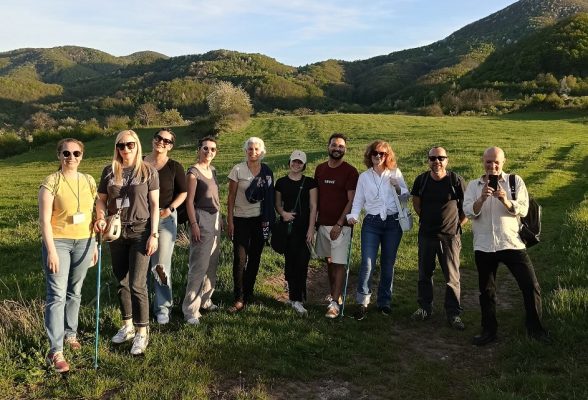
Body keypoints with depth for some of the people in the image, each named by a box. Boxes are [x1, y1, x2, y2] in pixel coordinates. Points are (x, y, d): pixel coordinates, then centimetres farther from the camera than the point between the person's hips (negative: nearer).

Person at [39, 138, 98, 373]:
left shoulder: (89, 181, 5)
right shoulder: (51, 182, -9)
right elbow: (44, 220, -11)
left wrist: (95, 245, 12)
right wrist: (51, 250, -16)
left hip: (84, 242, 5)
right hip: (58, 242, -4)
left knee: (75, 292, 15)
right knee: (57, 295, -7)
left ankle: (70, 333, 33)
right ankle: (55, 351, -5)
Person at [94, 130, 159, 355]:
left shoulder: (148, 172, -4)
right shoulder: (109, 172, 5)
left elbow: (155, 205, -4)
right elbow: (101, 199, 11)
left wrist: (154, 235, -9)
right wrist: (100, 218, -10)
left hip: (140, 231, -4)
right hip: (116, 233, 4)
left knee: (137, 284, -6)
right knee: (122, 282, 13)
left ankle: (142, 333, 5)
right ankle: (127, 326, 28)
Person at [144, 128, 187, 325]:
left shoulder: (174, 167, 1)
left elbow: (183, 192, 4)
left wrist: (170, 209, -8)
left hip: (165, 217, -2)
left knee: (161, 264, -4)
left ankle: (163, 307, 9)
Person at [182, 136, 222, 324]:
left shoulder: (212, 170, 12)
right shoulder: (193, 172, -10)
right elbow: (189, 200, -13)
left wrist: (219, 219, 15)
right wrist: (194, 224, -18)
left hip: (215, 219, 8)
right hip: (201, 219, -8)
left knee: (212, 264, 13)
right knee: (199, 265, -8)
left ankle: (205, 300, 26)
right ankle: (190, 309, -2)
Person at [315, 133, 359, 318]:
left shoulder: (350, 171, -8)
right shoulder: (320, 169, 8)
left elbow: (352, 201, -11)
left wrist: (339, 224, -16)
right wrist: (314, 219, 8)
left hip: (341, 225, -5)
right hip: (323, 223, 5)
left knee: (339, 263, -5)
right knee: (329, 260, 13)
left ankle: (334, 303, -3)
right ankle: (334, 294, 28)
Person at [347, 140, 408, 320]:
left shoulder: (395, 173, 5)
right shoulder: (364, 177, 6)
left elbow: (406, 198, 7)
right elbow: (358, 201, 6)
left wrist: (398, 188, -12)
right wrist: (353, 216, -11)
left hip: (393, 222, 1)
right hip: (372, 223, -1)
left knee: (388, 264, 8)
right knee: (367, 263, -10)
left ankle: (384, 301, 21)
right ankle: (363, 303, 2)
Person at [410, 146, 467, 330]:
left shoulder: (456, 181, -11)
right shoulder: (421, 180, -1)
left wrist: (457, 224, 2)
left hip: (450, 236, -3)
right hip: (426, 234, 3)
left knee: (452, 277, 1)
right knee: (424, 274, 12)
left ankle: (453, 313, 12)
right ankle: (425, 308, 27)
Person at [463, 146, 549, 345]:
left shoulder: (515, 181, 2)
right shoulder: (473, 185, 6)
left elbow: (523, 210, -7)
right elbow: (469, 212, -6)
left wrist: (505, 201, -26)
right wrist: (482, 198, -24)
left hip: (512, 243, -1)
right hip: (484, 246, 2)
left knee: (531, 286, -2)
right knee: (486, 291, 12)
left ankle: (535, 327, 16)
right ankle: (489, 330, 25)